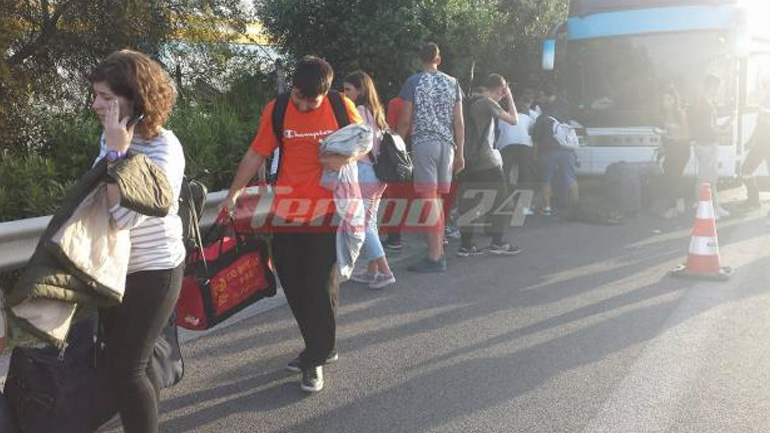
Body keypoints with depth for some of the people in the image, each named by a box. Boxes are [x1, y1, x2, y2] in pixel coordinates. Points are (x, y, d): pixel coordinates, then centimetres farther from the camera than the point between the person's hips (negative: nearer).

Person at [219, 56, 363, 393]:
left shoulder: (342, 107, -3)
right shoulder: (276, 110, 0)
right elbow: (256, 154, 5)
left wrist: (346, 158, -14)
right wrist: (232, 195, 1)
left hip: (328, 211, -2)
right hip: (287, 211, 3)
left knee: (320, 286, -1)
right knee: (294, 285, 10)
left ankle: (316, 359, 14)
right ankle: (320, 348, 28)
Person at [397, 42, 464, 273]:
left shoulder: (414, 82, 0)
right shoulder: (452, 83, 10)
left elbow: (405, 120, -3)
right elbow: (458, 122, 8)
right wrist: (460, 153, 12)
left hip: (423, 144, -4)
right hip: (446, 145, 4)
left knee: (429, 199, -6)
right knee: (438, 199, 12)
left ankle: (434, 257, -7)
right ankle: (439, 252, 15)